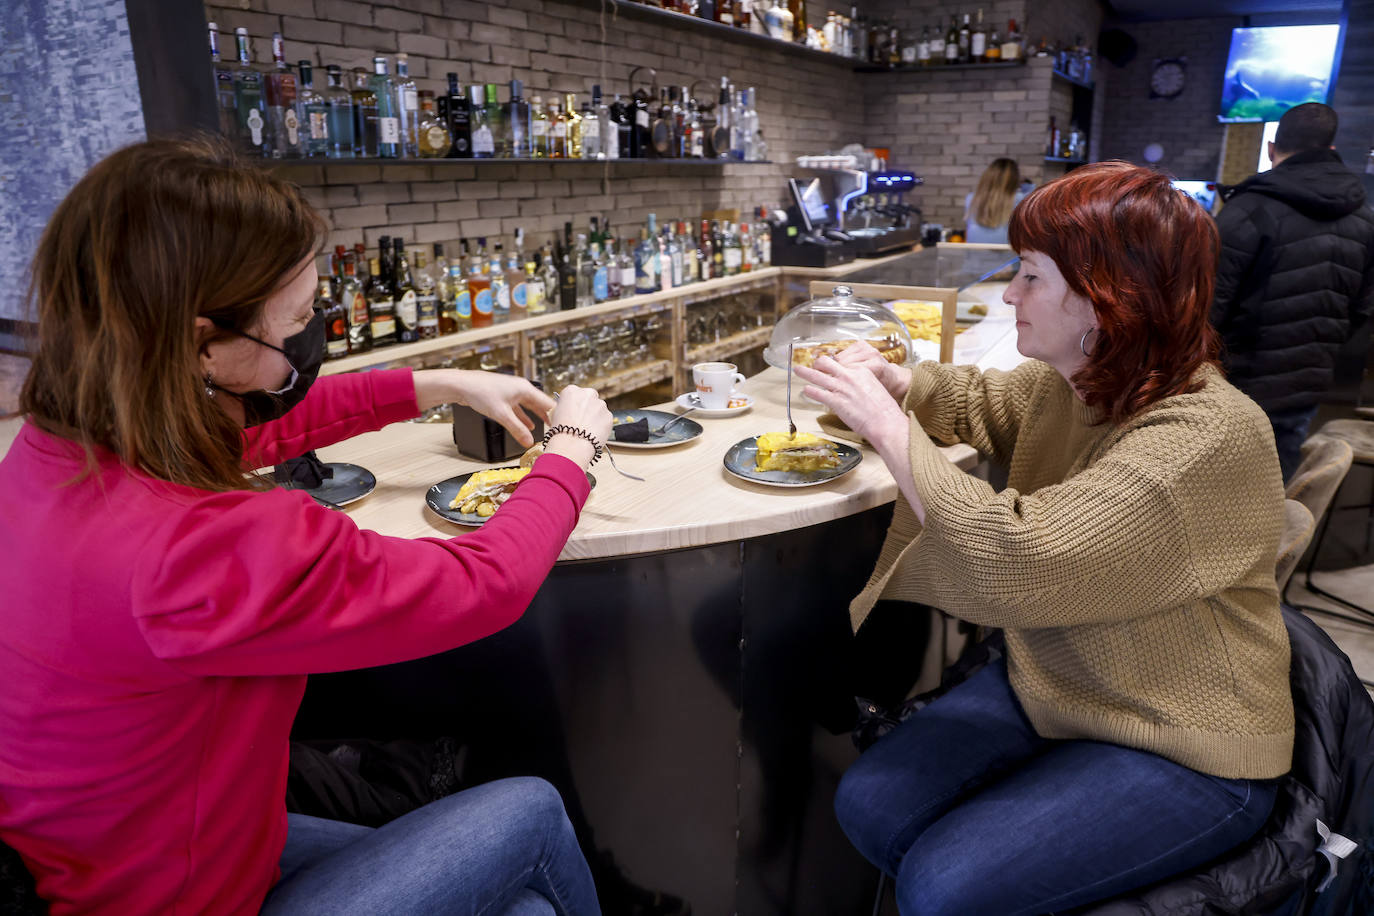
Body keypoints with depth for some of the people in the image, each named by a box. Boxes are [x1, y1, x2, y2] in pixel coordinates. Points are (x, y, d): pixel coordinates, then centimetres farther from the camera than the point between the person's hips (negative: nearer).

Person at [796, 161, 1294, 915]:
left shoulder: (1207, 437, -28)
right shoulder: (1066, 384, -3)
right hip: (1047, 688, 7)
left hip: (1178, 752, -7)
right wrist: (895, 381, -1)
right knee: (867, 805, -5)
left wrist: (888, 426, -26)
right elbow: (981, 401, 20)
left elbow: (1011, 561, -36)